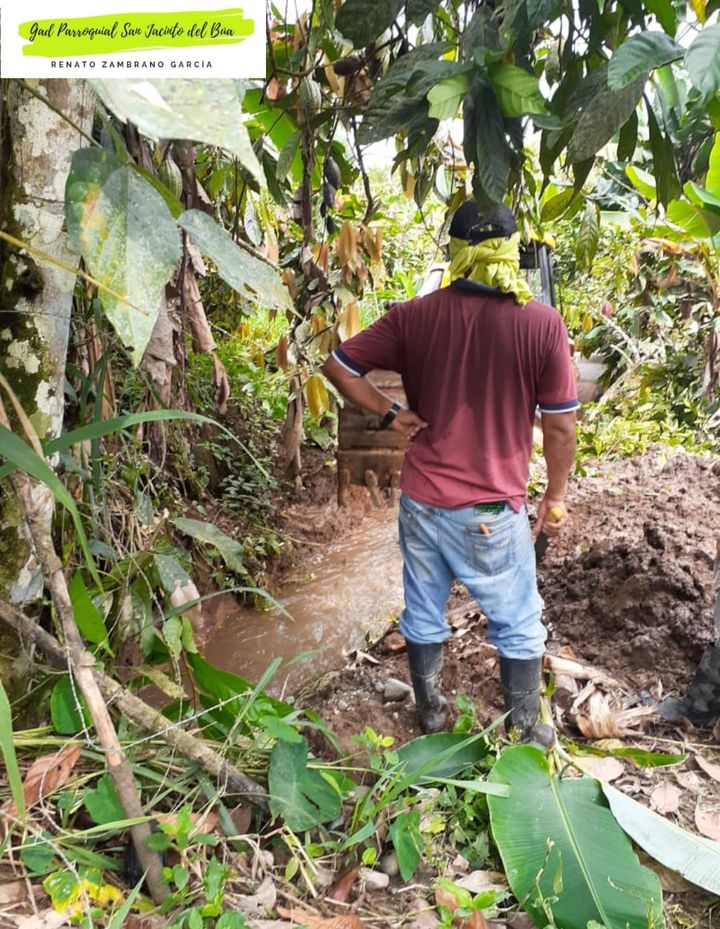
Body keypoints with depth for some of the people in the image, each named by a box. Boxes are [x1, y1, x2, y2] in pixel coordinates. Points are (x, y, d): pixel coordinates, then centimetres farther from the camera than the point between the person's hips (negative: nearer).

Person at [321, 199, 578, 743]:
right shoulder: (542, 322, -12)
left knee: (424, 615, 21)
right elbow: (561, 427, -7)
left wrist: (390, 414, 6)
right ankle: (524, 735, 33)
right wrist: (556, 497, 6)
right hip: (493, 512, -2)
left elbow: (338, 366, -1)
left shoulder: (414, 316, -5)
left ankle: (431, 714, 40)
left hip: (422, 502, 3)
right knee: (519, 628, 17)